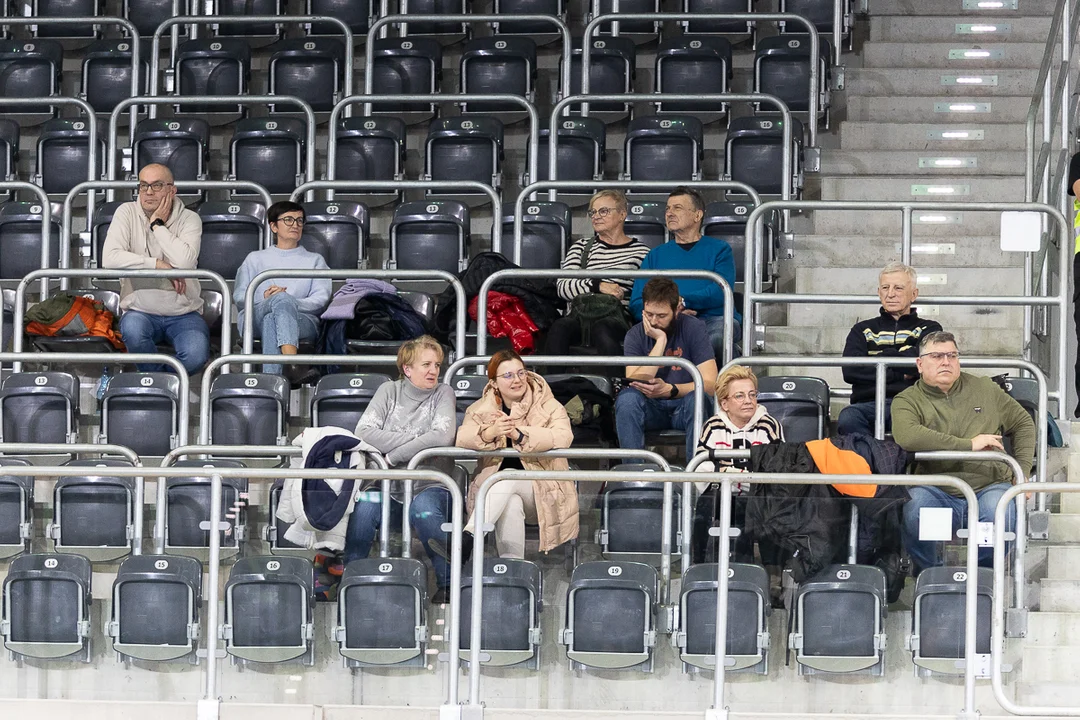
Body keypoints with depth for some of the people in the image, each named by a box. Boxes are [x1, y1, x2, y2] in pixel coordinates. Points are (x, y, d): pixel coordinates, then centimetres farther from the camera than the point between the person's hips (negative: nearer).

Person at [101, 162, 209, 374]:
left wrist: (157, 225, -10)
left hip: (184, 313, 0)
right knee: (132, 328, -36)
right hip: (141, 311, 0)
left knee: (196, 355, -30)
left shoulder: (189, 219, 1)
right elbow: (109, 259, -14)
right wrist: (159, 265, -16)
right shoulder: (127, 212, 2)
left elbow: (185, 262, -19)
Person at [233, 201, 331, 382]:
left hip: (303, 320, 0)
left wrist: (289, 303, -8)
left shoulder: (314, 260, 31)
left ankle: (271, 378, -67)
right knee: (282, 298, -39)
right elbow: (239, 297, 17)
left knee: (271, 320, -39)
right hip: (255, 318, 0)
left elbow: (321, 299, 11)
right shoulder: (255, 258, 32)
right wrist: (264, 298, -7)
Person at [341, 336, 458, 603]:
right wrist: (415, 440, -11)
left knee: (423, 509, -37)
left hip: (428, 487, -2)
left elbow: (443, 437, -13)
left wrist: (393, 456, -13)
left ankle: (450, 581, -27)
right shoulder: (389, 391, 11)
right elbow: (364, 432, -4)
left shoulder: (443, 393, 6)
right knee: (364, 506, -31)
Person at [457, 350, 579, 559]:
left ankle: (467, 539, -46)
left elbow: (563, 436, -17)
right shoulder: (481, 408, 11)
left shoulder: (548, 406, 4)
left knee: (508, 477, -33)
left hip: (542, 491, -1)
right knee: (511, 504, -36)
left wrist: (518, 434, -31)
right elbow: (462, 436, -8)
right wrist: (490, 432, -31)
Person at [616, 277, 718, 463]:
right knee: (627, 398, -30)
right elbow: (636, 383, -16)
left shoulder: (693, 328, -7)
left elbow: (710, 384, -16)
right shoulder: (636, 335, -1)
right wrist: (660, 341, -18)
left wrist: (670, 390, -32)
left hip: (684, 408, -1)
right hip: (651, 409, 1)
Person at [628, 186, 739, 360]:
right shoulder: (655, 255, 26)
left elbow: (722, 291, 0)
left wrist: (682, 301, -13)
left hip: (714, 319, -1)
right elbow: (637, 304, 13)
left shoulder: (719, 249, 19)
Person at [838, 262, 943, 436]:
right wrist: (900, 374, 0)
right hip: (869, 403, 2)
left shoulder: (929, 329, 21)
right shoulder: (863, 330, 24)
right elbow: (850, 371, 4)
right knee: (848, 417, -36)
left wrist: (878, 357, 8)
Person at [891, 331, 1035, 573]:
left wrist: (1023, 471, 11)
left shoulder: (985, 388, 17)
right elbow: (906, 436, -18)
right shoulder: (907, 401, 4)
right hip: (937, 492, -2)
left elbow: (1023, 423, 26)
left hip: (988, 487, 2)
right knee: (911, 509, -35)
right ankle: (929, 572, -7)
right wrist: (968, 444, -16)